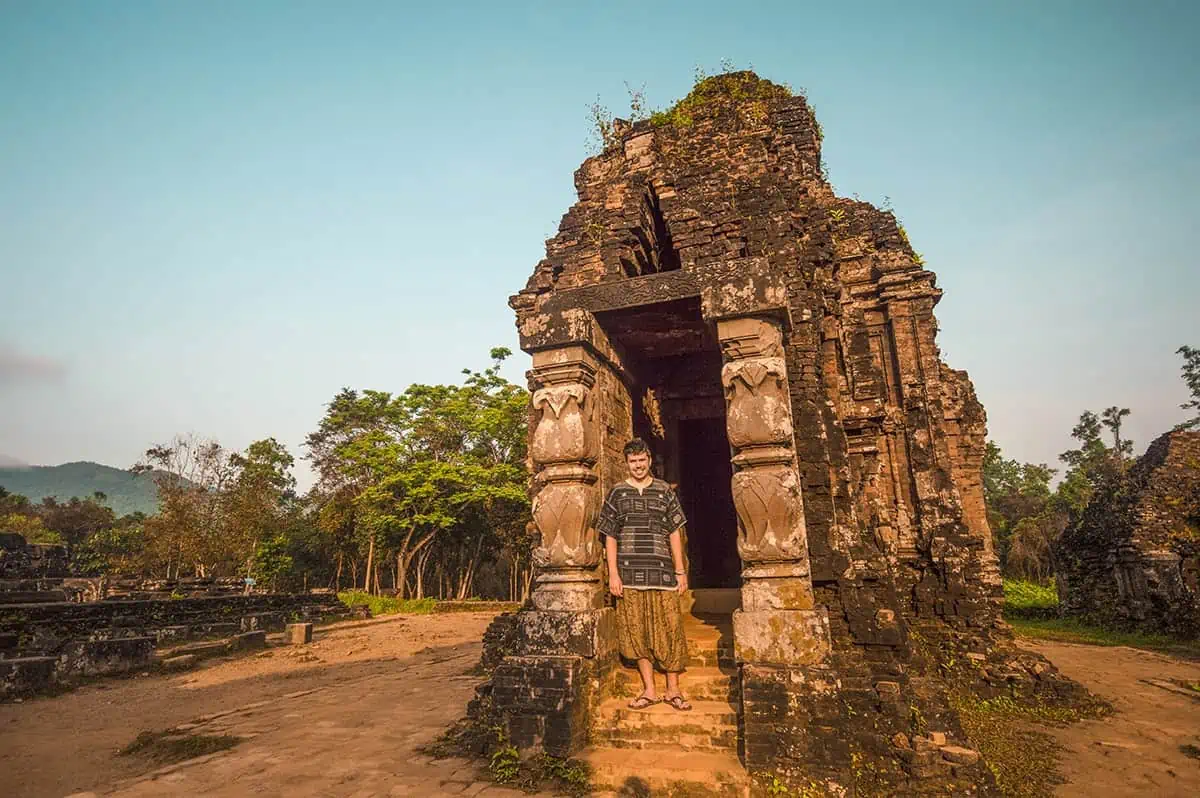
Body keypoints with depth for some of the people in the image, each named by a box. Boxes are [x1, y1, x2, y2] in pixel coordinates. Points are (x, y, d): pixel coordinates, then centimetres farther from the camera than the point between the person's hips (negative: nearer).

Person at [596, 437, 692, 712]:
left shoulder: (665, 491, 9)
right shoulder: (617, 493, 7)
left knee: (670, 628, 2)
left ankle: (673, 690, 16)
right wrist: (613, 574, -1)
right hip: (629, 574, 0)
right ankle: (649, 690, 17)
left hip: (662, 573, 0)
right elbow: (610, 537, 6)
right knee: (637, 631, 5)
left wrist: (680, 571, 4)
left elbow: (674, 532, 9)